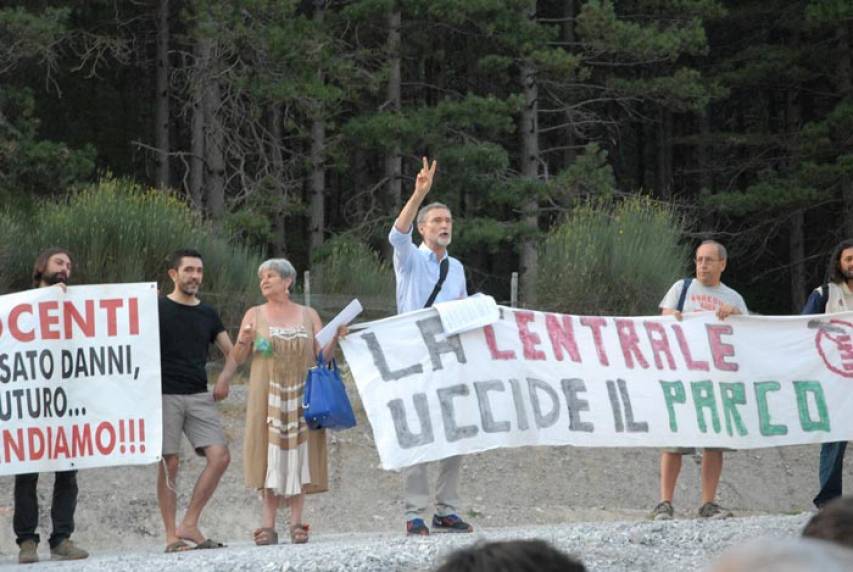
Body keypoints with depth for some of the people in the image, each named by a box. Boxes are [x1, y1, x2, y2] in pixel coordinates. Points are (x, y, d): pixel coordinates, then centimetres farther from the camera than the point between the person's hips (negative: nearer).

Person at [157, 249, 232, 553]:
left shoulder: (207, 314, 14)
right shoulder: (158, 310, 2)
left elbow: (232, 352, 16)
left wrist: (225, 379, 0)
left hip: (199, 396, 4)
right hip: (165, 396, -4)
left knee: (220, 457, -9)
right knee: (169, 464, -5)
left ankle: (189, 525, -1)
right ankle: (172, 536, 1)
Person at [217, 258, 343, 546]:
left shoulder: (308, 315, 12)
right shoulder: (255, 315, 9)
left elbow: (323, 355, 7)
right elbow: (237, 358, 4)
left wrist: (335, 338, -11)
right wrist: (244, 341, -16)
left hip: (300, 395, 1)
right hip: (267, 395, -1)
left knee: (298, 456, -2)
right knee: (269, 456, -7)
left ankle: (297, 523, 0)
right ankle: (268, 525, -7)